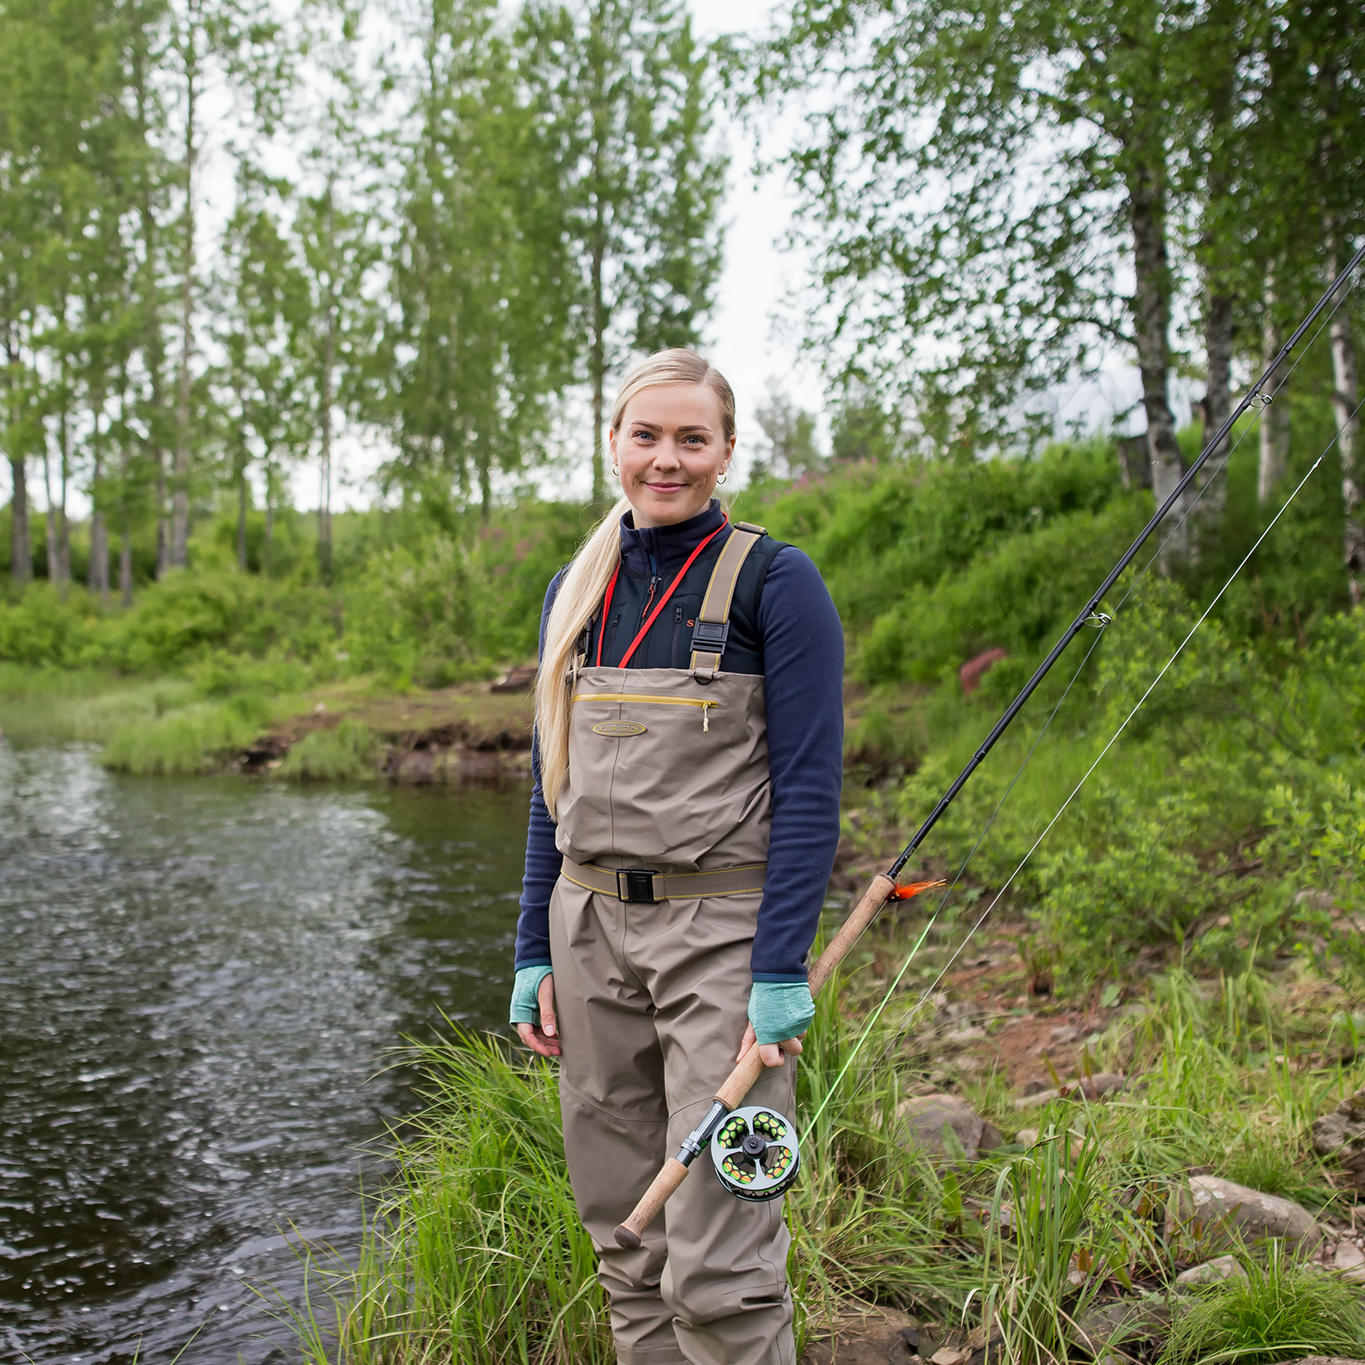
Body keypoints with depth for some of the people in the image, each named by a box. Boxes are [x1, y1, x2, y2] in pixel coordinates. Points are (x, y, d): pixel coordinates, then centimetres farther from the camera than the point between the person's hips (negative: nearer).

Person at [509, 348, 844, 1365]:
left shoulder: (775, 582, -6)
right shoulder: (576, 590, 11)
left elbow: (810, 786, -10)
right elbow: (555, 787, 14)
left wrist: (781, 969, -16)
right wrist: (535, 949, 9)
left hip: (723, 931, -5)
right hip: (591, 927, 6)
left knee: (719, 1263, -6)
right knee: (623, 1238, 12)